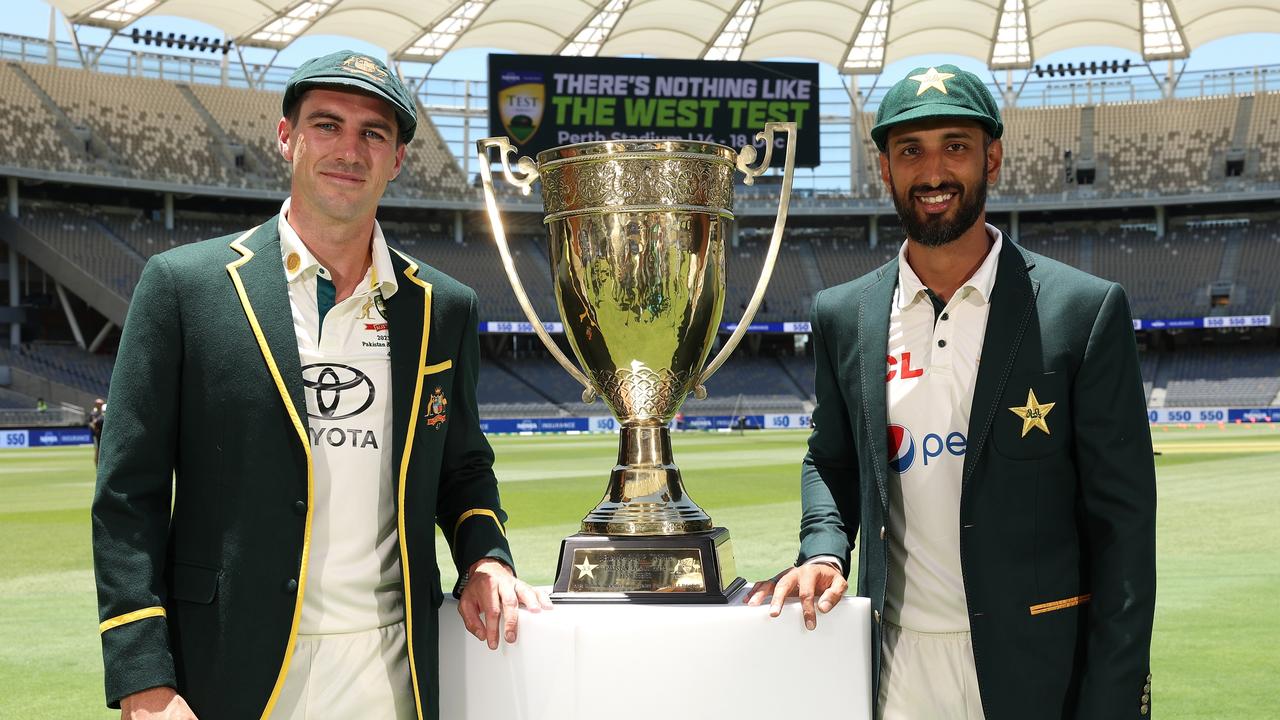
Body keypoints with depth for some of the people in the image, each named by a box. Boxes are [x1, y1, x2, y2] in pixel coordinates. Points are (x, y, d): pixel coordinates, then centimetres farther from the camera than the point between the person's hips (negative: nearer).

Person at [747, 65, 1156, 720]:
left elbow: (1122, 521, -6)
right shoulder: (843, 316, 4)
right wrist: (824, 550, -3)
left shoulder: (1084, 310, -6)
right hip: (898, 665, 3)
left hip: (1035, 667, -3)